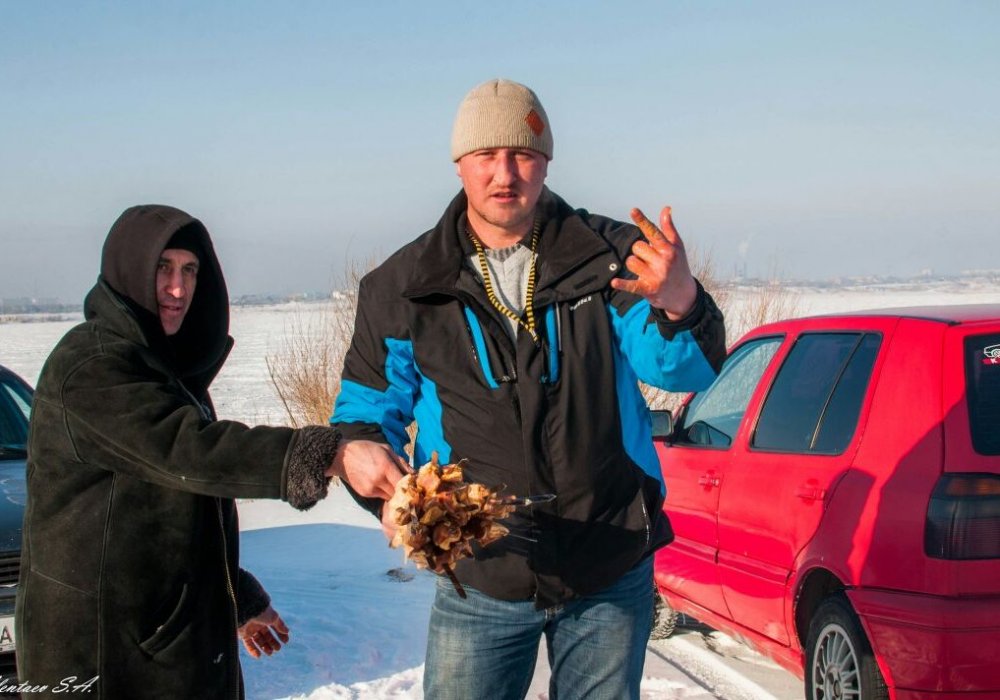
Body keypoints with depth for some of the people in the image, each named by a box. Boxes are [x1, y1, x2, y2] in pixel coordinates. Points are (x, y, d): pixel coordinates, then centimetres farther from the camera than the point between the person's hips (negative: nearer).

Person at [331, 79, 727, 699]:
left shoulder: (610, 258, -5)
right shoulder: (403, 287, -2)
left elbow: (686, 369, -14)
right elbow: (367, 411, 6)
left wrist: (680, 305, -37)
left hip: (613, 574, 0)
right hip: (480, 582, 0)